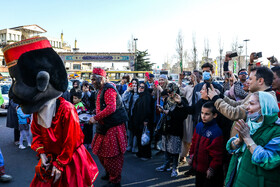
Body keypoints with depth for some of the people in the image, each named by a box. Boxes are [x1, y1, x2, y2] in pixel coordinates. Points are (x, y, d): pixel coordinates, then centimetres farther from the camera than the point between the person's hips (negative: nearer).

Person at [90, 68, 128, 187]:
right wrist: (96, 119, 11)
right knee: (101, 152, 19)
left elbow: (111, 108, -29)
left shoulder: (109, 90, -17)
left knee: (112, 155, -2)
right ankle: (109, 173, 38)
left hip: (114, 127, -10)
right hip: (106, 127, 10)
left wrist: (96, 118, -25)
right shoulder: (101, 90, 14)